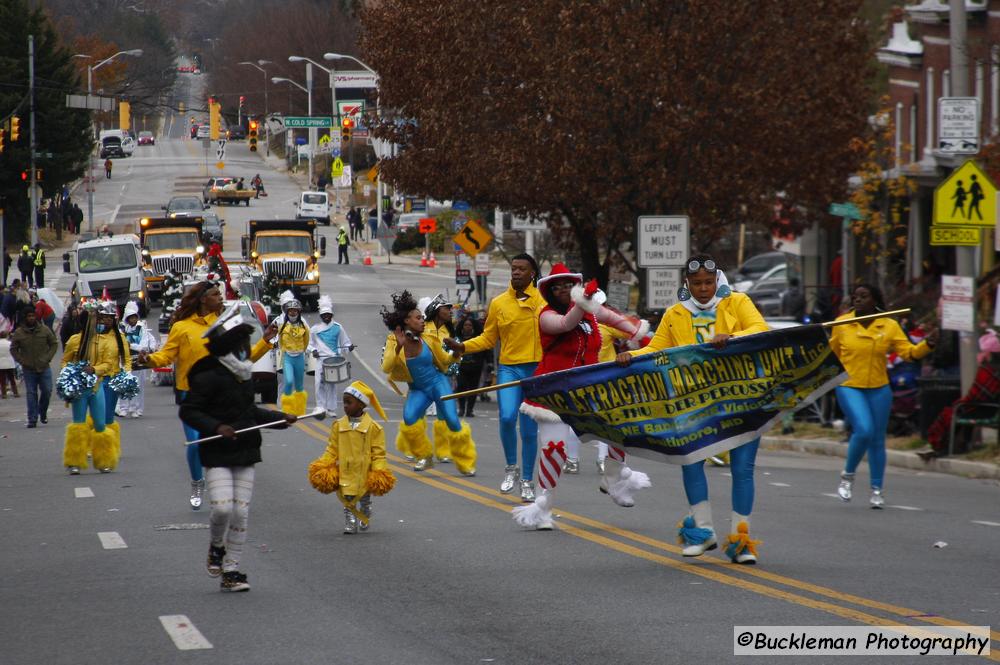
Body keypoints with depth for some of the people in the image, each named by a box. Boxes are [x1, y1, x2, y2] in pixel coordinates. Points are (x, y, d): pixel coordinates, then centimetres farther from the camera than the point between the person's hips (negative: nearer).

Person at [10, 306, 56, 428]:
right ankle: (32, 419, 2)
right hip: (28, 369, -1)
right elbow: (13, 349, 5)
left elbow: (54, 344, 8)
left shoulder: (45, 330, -1)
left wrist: (47, 358, -5)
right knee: (31, 394, -1)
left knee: (46, 391, 3)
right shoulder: (19, 333, -2)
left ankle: (43, 413, 27)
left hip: (44, 367, 1)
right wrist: (22, 361, -7)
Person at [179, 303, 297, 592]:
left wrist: (280, 418, 18)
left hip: (245, 454, 7)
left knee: (240, 513, 3)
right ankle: (216, 547, 15)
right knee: (222, 508, -18)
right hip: (217, 456, -7)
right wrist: (216, 427, -24)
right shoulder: (209, 378, -13)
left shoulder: (245, 375, 11)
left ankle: (231, 572, 9)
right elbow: (188, 412, -14)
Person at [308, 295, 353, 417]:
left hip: (335, 359, 0)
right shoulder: (315, 329, 5)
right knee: (320, 383, -7)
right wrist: (313, 350, -5)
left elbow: (345, 341, 13)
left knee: (332, 384, 3)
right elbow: (310, 343, 14)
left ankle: (331, 409, 10)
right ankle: (321, 408, 1)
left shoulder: (337, 328, 5)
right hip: (321, 358, 0)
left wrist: (348, 347, -7)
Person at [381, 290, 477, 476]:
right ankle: (425, 456, 1)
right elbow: (386, 367, -20)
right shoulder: (394, 341, -8)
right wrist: (399, 347, -32)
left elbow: (444, 360, 8)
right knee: (409, 419, -23)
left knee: (452, 420, -14)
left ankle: (466, 463, 3)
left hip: (437, 383, -1)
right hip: (417, 389, 1)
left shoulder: (429, 339, -6)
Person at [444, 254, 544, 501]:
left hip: (537, 370, 0)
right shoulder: (499, 303, 5)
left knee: (530, 429, 5)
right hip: (509, 368, 0)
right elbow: (488, 339, 8)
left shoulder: (543, 301, 1)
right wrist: (462, 346, -5)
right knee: (507, 417, -21)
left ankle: (527, 481, 18)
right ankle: (511, 467, 3)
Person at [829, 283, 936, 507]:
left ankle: (877, 490, 19)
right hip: (849, 387, -2)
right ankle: (848, 475, 3)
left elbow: (909, 352, -4)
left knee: (877, 439, 7)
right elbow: (831, 352, 13)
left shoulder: (890, 326, 1)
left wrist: (927, 345, -17)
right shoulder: (842, 323, 0)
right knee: (864, 431, -20)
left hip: (879, 389, 2)